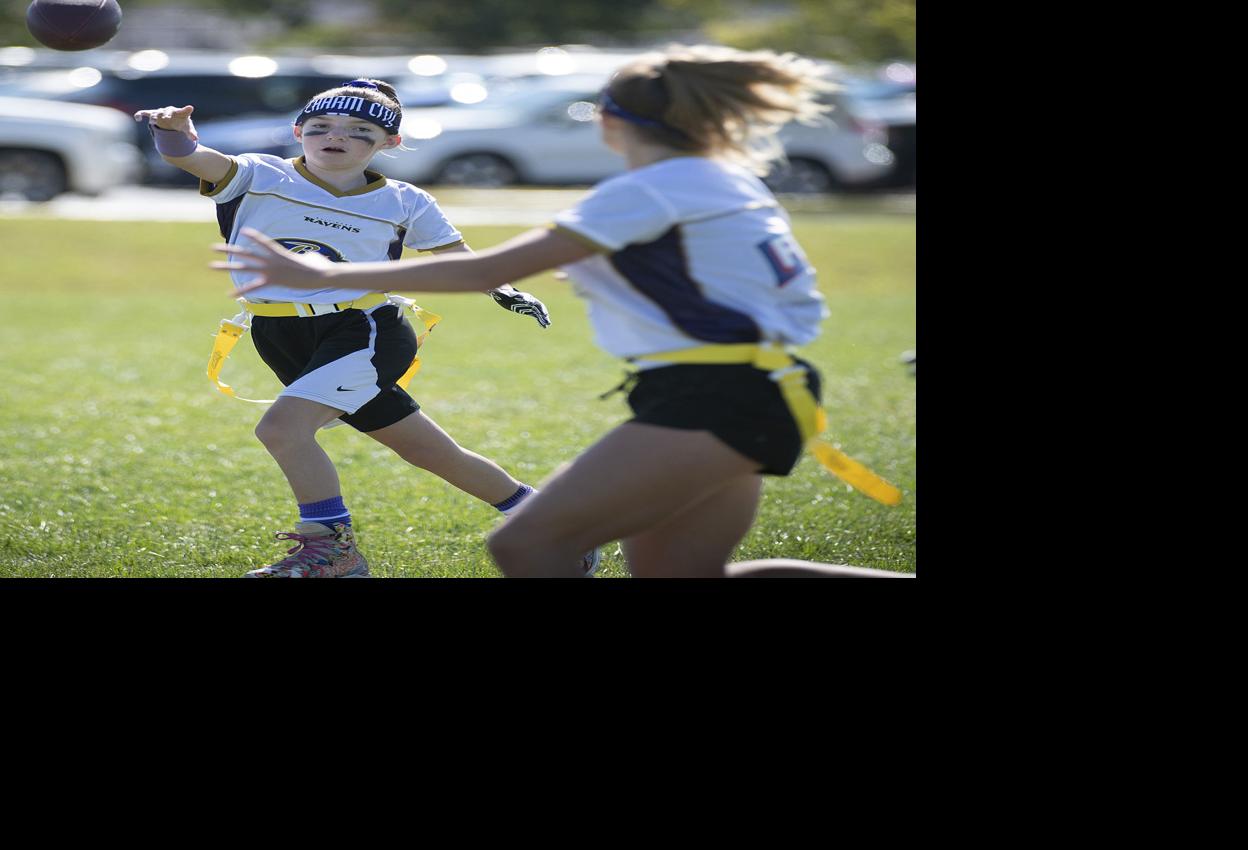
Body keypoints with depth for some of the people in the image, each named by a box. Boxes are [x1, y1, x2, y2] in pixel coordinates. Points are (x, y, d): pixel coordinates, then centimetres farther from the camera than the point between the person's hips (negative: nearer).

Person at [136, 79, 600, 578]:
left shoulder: (403, 203, 0)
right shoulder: (258, 177, -3)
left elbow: (459, 257, 12)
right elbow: (194, 159, -21)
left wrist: (503, 290, -8)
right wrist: (176, 135, -45)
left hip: (365, 332, -3)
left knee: (282, 426, -28)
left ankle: (331, 548, -13)